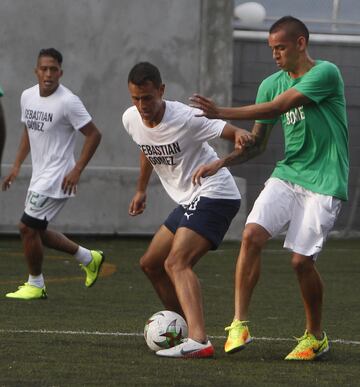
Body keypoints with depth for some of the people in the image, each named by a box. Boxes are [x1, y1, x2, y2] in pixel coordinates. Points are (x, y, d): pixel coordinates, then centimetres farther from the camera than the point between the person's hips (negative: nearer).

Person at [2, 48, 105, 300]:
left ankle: (35, 285, 8)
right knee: (36, 230, 13)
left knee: (28, 227, -9)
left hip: (57, 179, -8)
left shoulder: (68, 102, -18)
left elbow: (94, 134, -14)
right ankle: (88, 258, 28)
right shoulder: (28, 96, 5)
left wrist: (77, 171, -17)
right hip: (39, 176, 8)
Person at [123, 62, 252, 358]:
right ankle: (188, 331, 23)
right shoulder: (131, 119, 2)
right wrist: (141, 190, 33)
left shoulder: (185, 118, -21)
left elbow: (237, 135, -24)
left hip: (215, 195, -9)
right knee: (150, 264, 14)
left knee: (176, 263, -25)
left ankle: (198, 341, -40)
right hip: (189, 201, 9)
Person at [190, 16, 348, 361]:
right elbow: (257, 142, 15)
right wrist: (220, 163, -2)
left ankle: (315, 338, 15)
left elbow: (277, 107, -21)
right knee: (252, 235, -17)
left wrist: (222, 113, -21)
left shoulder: (325, 73, -12)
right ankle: (239, 325, -13)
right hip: (286, 176, 6)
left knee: (301, 260, -8)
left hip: (323, 183, -5)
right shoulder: (271, 84, 10)